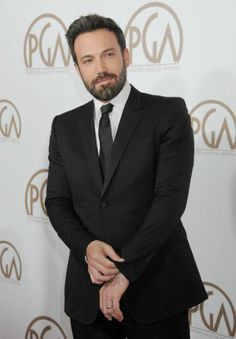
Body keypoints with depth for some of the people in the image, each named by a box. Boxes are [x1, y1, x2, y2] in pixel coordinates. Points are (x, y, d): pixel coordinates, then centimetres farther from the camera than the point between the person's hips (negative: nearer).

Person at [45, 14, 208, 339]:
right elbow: (57, 201, 6)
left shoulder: (169, 113, -4)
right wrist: (86, 247, -13)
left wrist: (125, 270, -16)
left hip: (156, 284, -3)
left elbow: (171, 197, -13)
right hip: (88, 288, 4)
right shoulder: (65, 126, 9)